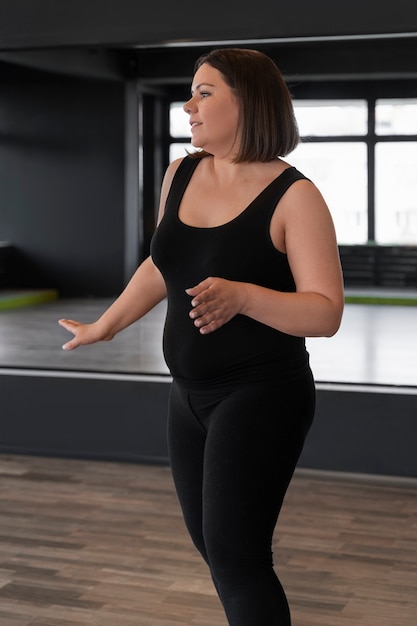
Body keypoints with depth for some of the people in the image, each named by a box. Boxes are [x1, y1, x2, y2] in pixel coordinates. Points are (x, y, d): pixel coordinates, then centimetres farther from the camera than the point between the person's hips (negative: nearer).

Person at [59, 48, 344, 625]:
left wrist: (243, 296, -32)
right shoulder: (181, 173, 5)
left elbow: (326, 313, -17)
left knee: (233, 553, -11)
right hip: (191, 395, 7)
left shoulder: (293, 196, -13)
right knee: (212, 544, 14)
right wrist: (103, 327, 28)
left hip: (261, 397, -7)